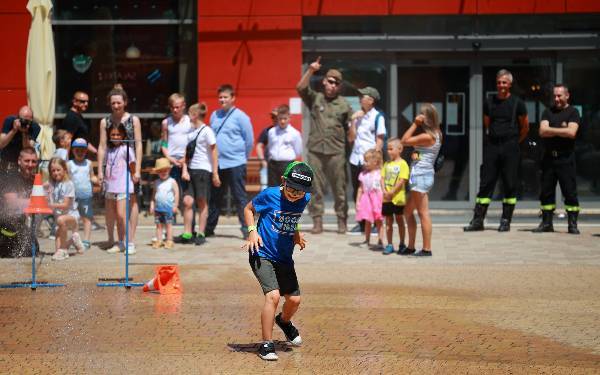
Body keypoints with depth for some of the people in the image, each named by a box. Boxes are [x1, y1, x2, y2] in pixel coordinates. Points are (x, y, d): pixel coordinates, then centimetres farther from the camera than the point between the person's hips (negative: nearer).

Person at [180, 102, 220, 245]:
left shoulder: (206, 131, -4)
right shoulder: (190, 132, 13)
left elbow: (214, 153, -5)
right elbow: (186, 153, 14)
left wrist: (215, 173, -9)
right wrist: (185, 170, 0)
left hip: (203, 170, -5)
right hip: (191, 170, 5)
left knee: (202, 202, 1)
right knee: (187, 201, -2)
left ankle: (201, 234, 7)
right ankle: (187, 234, 2)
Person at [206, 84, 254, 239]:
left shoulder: (240, 116, -5)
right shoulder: (215, 115, 11)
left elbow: (249, 140, -3)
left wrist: (242, 157, 4)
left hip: (235, 164, -6)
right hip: (217, 164, 6)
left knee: (240, 198, -3)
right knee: (214, 198, 13)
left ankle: (246, 229, 0)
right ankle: (209, 228, 21)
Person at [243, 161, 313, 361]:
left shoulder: (305, 199, -2)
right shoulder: (269, 195, -15)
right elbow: (249, 209, 2)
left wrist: (295, 233, 6)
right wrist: (252, 230, -11)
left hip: (285, 258, 5)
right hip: (262, 255, -5)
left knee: (294, 300, 8)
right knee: (273, 295, -22)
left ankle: (284, 321, 45)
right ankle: (266, 345, -13)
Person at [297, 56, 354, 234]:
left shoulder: (344, 105, 8)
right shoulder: (315, 99, 9)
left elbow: (350, 129, 10)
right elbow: (300, 88, -7)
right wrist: (311, 70, -15)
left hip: (336, 152, -1)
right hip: (315, 151, 1)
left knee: (339, 189, 2)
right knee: (316, 188, 2)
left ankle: (342, 221, 10)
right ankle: (317, 221, 7)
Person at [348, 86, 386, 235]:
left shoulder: (377, 116, -5)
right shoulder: (357, 115, 12)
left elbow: (380, 140, -6)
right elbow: (351, 138, 8)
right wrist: (353, 121, -2)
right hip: (356, 159, 6)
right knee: (357, 192, 9)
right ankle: (361, 223, 17)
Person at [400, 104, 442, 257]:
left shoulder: (427, 136, -17)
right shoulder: (435, 134, 13)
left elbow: (404, 141, -11)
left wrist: (415, 124, -8)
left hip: (421, 176, -10)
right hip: (420, 176, 10)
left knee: (423, 213, -6)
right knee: (408, 211, 15)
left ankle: (427, 249, -3)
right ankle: (411, 247, 21)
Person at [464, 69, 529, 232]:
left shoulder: (517, 103, 1)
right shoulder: (489, 103, 10)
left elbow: (525, 127, 9)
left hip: (510, 147, -2)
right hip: (492, 146, 3)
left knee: (510, 185, 0)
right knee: (485, 183, 0)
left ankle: (506, 221, 7)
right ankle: (478, 220, 1)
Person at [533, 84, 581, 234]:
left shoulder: (573, 112, 4)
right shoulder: (548, 112, 15)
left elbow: (572, 133, -13)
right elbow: (542, 131, -1)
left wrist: (552, 130, -5)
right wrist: (562, 130, -7)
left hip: (566, 158, -4)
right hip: (549, 157, 4)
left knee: (570, 192, -6)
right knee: (546, 191, 5)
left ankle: (572, 224, -1)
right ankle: (546, 222, 12)